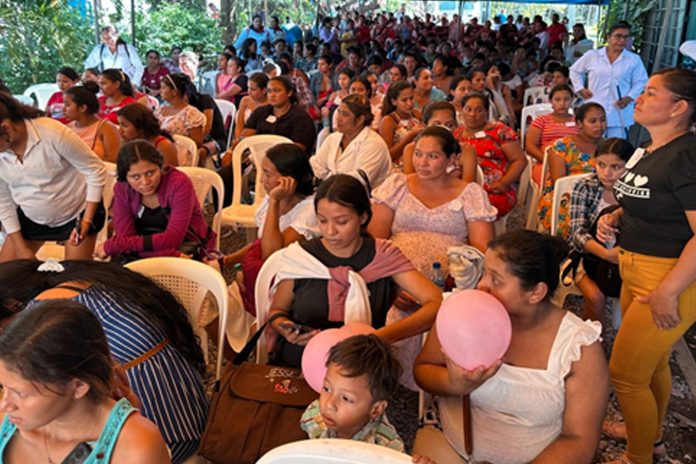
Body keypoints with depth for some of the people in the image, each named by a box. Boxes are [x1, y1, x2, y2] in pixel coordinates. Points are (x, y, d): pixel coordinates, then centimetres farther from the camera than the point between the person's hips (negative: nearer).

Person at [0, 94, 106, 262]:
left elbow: (96, 171, -19)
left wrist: (87, 220, -22)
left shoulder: (53, 133, -29)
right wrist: (22, 248, 0)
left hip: (77, 213, -4)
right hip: (31, 218, 5)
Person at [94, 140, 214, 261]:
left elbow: (173, 238, -26)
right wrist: (171, 254, -30)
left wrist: (112, 246, -24)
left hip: (190, 252, -4)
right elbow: (125, 238, -15)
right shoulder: (122, 189, -7)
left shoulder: (179, 183, -19)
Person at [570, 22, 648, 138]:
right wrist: (580, 89, 6)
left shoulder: (634, 60, 3)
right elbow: (575, 71, 16)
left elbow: (641, 82, 7)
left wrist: (629, 98, -8)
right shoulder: (592, 56, 4)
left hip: (619, 114, 0)